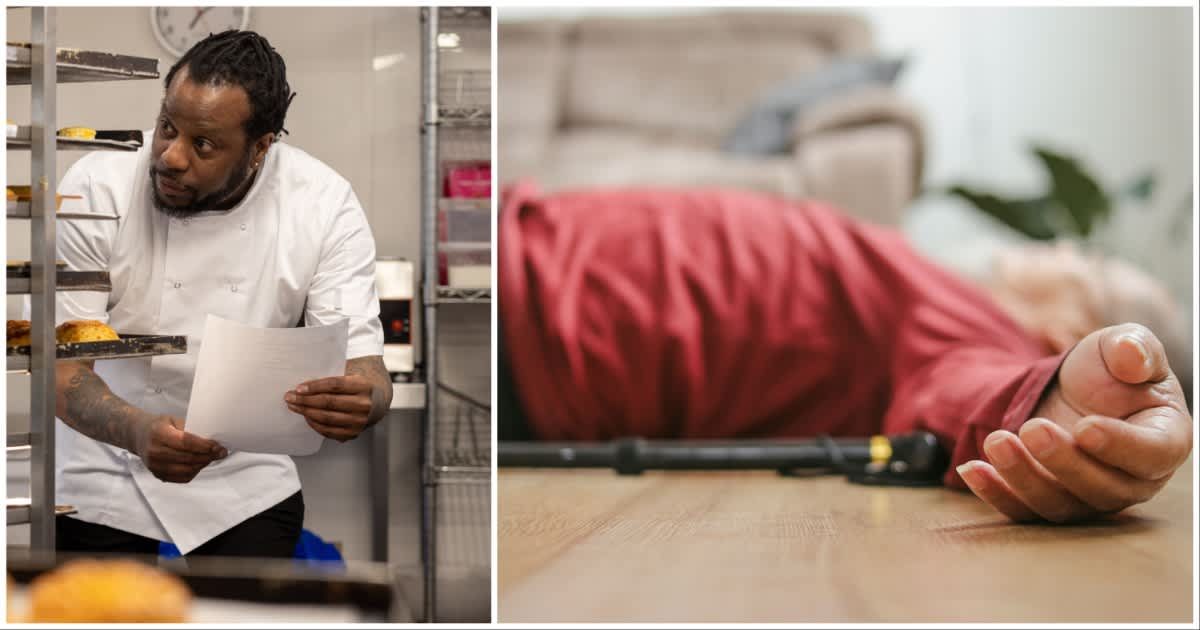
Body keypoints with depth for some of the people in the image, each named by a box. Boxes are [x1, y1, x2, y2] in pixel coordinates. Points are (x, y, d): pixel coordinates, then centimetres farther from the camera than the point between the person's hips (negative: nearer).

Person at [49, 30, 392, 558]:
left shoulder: (323, 205, -17)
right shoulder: (97, 187, -20)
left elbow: (361, 364, -20)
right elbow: (63, 365, -22)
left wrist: (362, 400, -46)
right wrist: (139, 431, -44)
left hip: (247, 480, 1)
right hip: (105, 471, -1)